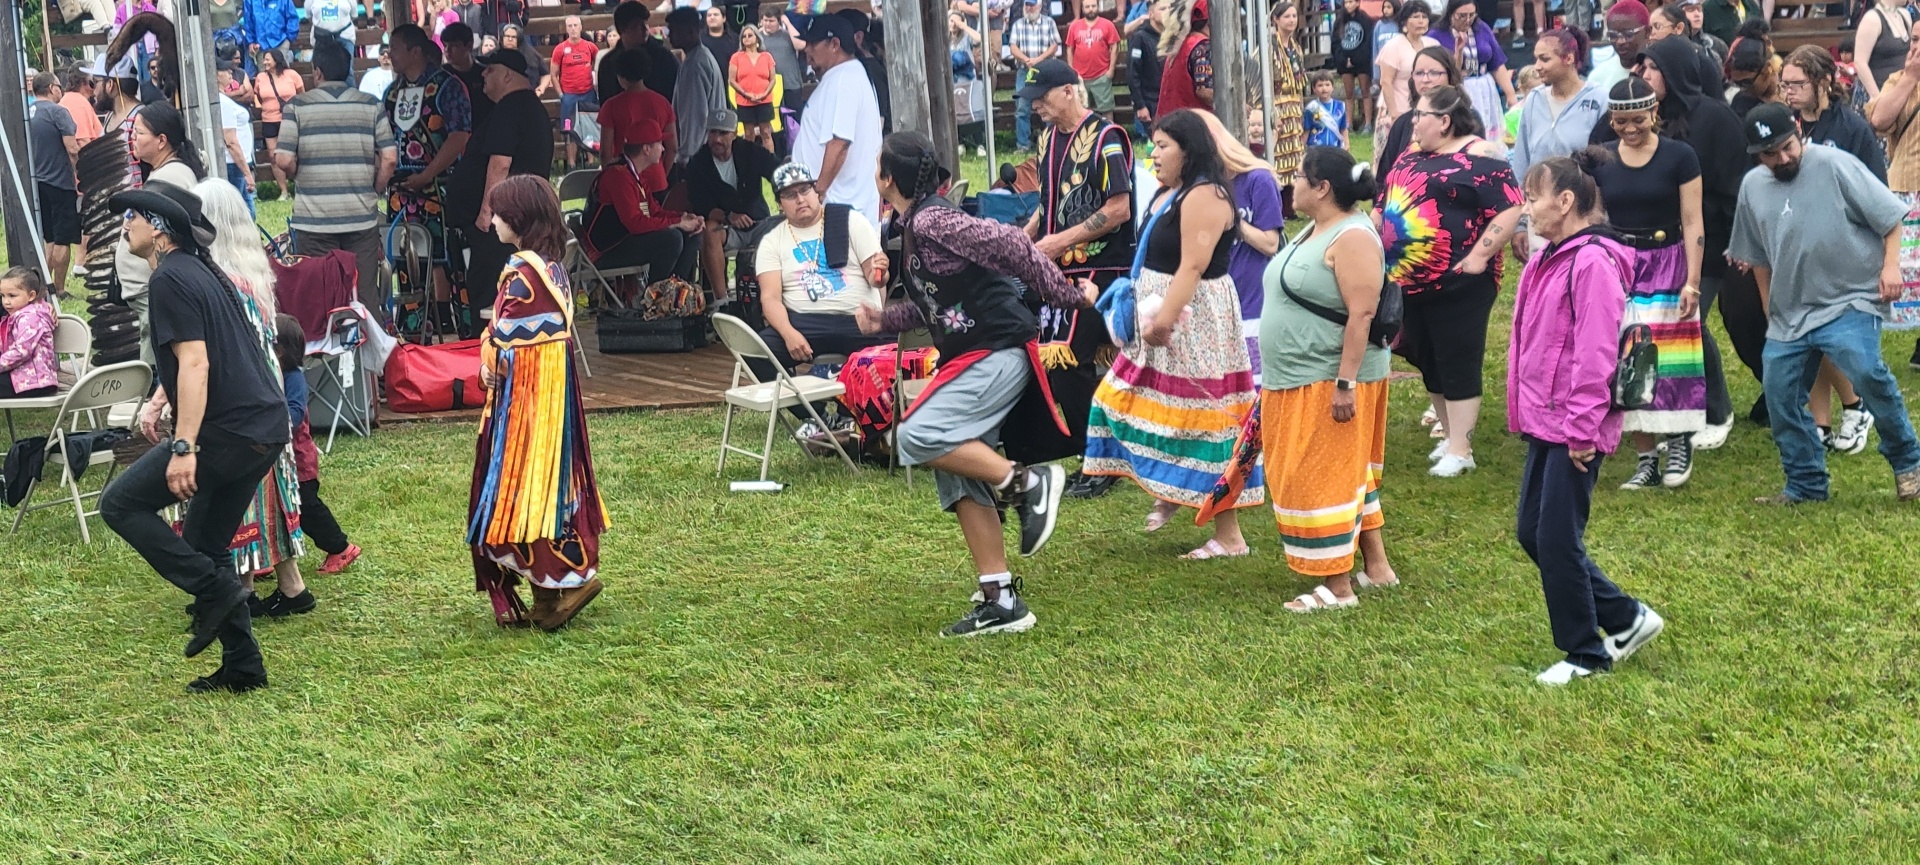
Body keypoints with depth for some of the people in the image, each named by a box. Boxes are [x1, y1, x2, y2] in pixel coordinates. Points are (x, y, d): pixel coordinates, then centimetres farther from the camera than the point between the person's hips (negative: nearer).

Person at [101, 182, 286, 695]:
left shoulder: (170, 279, -11)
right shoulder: (202, 271, 19)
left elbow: (195, 364, -20)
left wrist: (183, 448, -23)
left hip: (228, 432, -10)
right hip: (266, 428, 10)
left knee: (120, 503, -2)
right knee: (205, 547, 16)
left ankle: (214, 590, -6)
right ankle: (243, 668, 16)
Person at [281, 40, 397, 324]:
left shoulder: (298, 106, -3)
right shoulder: (370, 105, 2)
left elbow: (285, 162, -7)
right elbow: (389, 158, -2)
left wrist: (302, 175, 14)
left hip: (314, 218, -2)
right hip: (362, 217, 2)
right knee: (367, 295, 7)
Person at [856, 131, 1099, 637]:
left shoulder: (932, 221, -14)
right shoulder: (913, 228, 16)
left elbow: (1010, 244, -21)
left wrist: (1066, 295, -19)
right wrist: (882, 321, 14)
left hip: (996, 353, -10)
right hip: (970, 360, 10)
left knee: (917, 437, -23)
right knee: (961, 483, 6)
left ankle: (1025, 481, -13)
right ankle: (1001, 601, 8)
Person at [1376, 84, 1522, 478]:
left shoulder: (1478, 158, -11)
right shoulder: (1411, 156, 14)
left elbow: (1510, 209, -17)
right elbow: (1384, 206, 22)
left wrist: (1479, 256, -19)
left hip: (1457, 285, -8)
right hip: (1409, 282, 8)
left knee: (1458, 366, -2)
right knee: (1427, 363, 15)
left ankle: (1460, 451, 4)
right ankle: (1453, 435, 28)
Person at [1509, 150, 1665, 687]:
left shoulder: (1592, 262, -17)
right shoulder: (1546, 261, 13)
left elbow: (1595, 354, -21)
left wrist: (1583, 429, -21)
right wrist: (1523, 412, 18)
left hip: (1574, 430, -10)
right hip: (1544, 422, 10)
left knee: (1558, 540, -3)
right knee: (1532, 533, 13)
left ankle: (1586, 654, 13)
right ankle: (1626, 619, 25)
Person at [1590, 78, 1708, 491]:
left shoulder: (1679, 156, -3)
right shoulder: (1600, 161, 4)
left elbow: (1692, 222, -4)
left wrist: (1692, 280, -10)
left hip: (1667, 266, -3)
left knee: (1668, 357, -7)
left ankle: (1679, 441, 12)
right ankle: (1646, 459, 9)